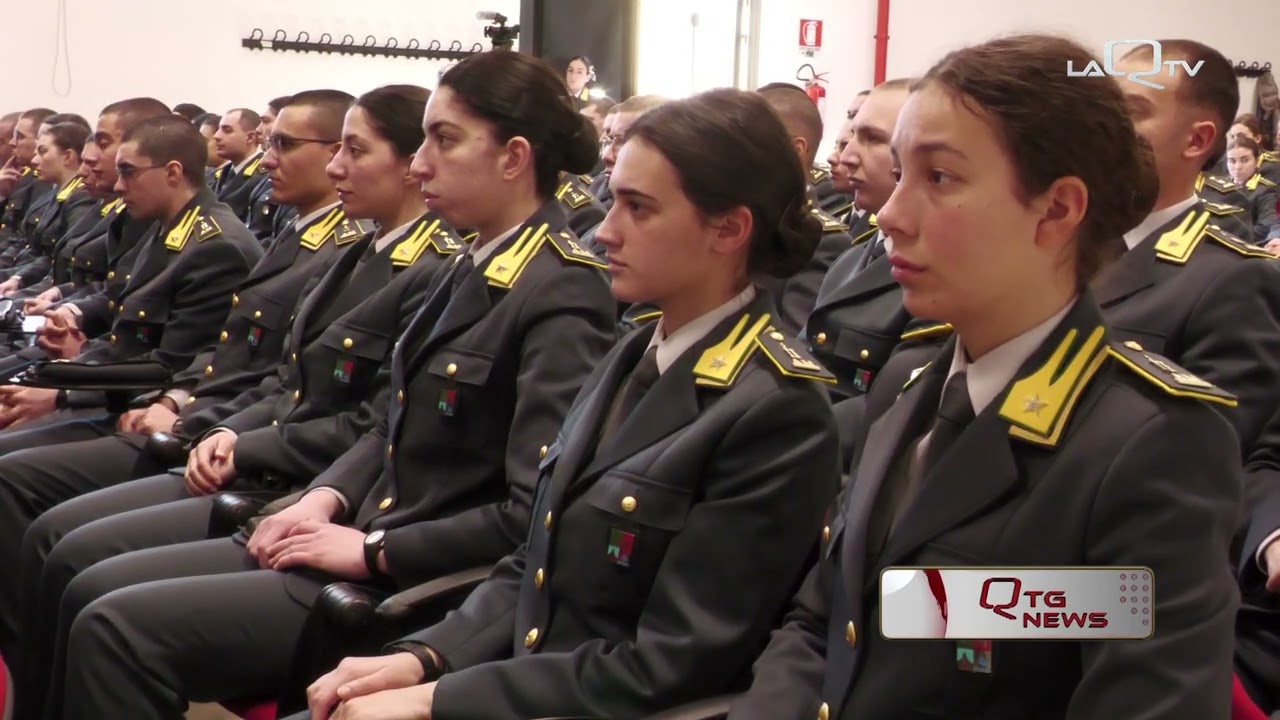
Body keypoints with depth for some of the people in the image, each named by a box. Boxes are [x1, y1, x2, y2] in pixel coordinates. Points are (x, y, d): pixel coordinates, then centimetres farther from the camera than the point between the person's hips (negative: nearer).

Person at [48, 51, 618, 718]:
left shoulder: (562, 294, -16)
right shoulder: (465, 267, 14)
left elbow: (537, 515, -24)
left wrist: (374, 549, -18)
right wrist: (326, 500, 1)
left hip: (420, 587, -9)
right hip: (366, 534, 9)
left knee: (119, 629, -16)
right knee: (92, 594, 2)